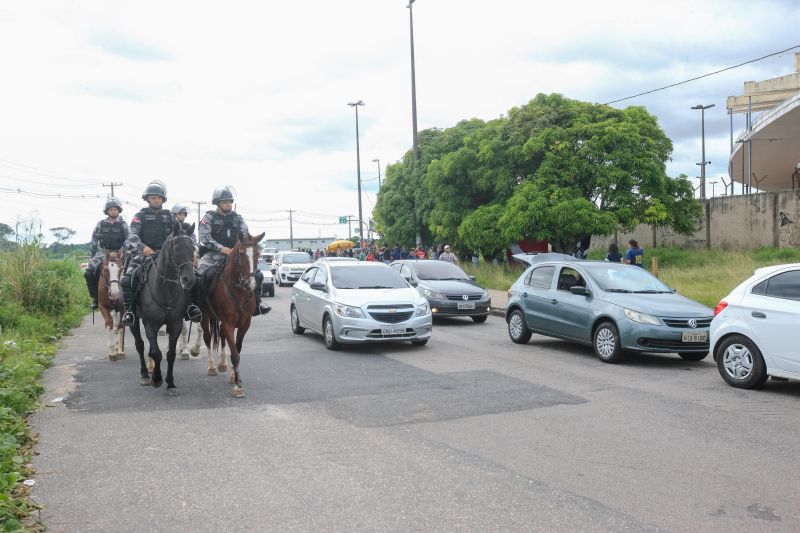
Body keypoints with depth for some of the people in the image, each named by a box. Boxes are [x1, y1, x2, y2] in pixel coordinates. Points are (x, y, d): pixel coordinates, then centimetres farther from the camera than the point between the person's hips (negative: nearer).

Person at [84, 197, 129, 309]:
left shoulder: (123, 224, 3)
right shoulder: (101, 224, 8)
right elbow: (94, 241, 11)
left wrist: (121, 252, -16)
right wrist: (94, 255, 5)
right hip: (103, 253, 2)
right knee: (88, 272, -16)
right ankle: (95, 297, -2)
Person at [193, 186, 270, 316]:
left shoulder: (237, 218, 12)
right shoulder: (209, 217, 1)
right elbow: (205, 237, -11)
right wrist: (223, 249, -22)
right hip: (214, 254, -4)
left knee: (258, 275, -8)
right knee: (201, 274, -33)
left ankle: (256, 304, 10)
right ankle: (195, 304, -15)